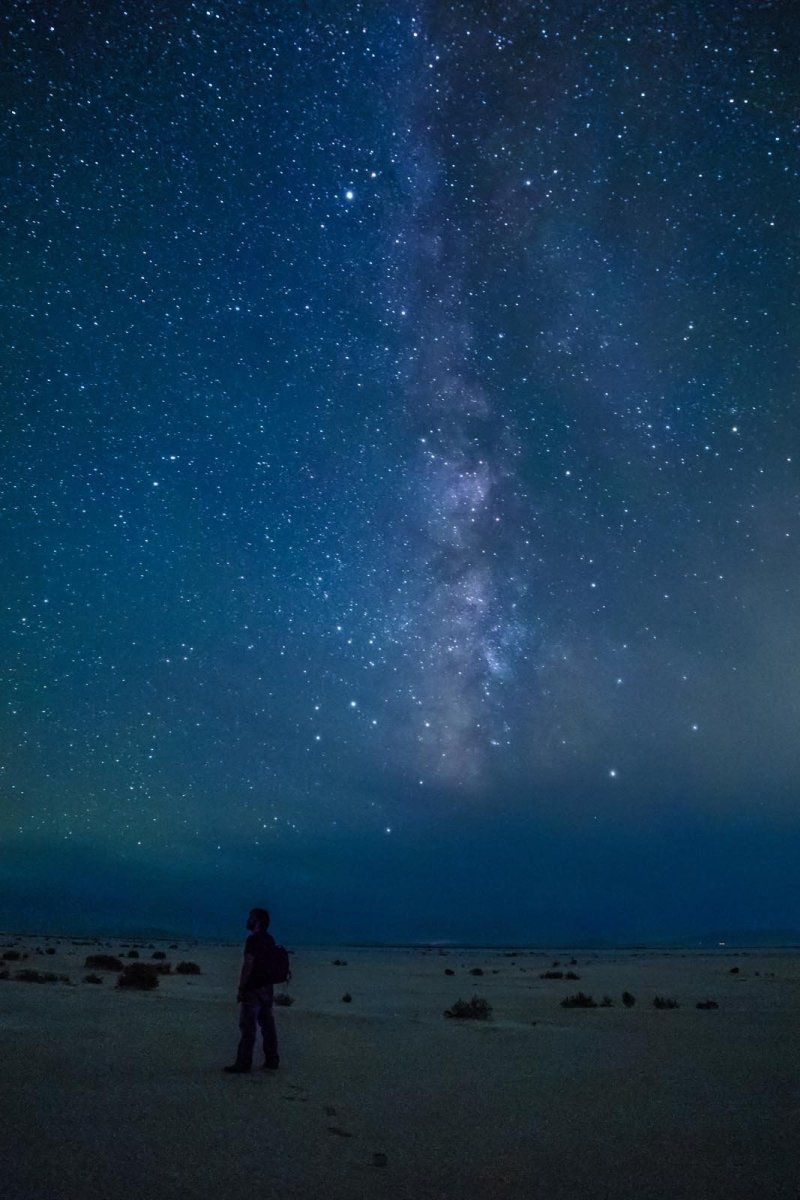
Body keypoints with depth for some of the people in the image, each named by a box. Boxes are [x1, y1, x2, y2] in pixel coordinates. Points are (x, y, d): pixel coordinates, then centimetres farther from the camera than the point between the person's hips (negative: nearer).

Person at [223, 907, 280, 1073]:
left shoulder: (253, 939, -15)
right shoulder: (269, 940, 12)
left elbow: (248, 965, -19)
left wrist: (241, 989, -15)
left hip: (253, 990, -8)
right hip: (267, 988, 8)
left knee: (248, 1027, -4)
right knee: (267, 1025, 12)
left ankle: (243, 1063, -2)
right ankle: (272, 1060, 17)